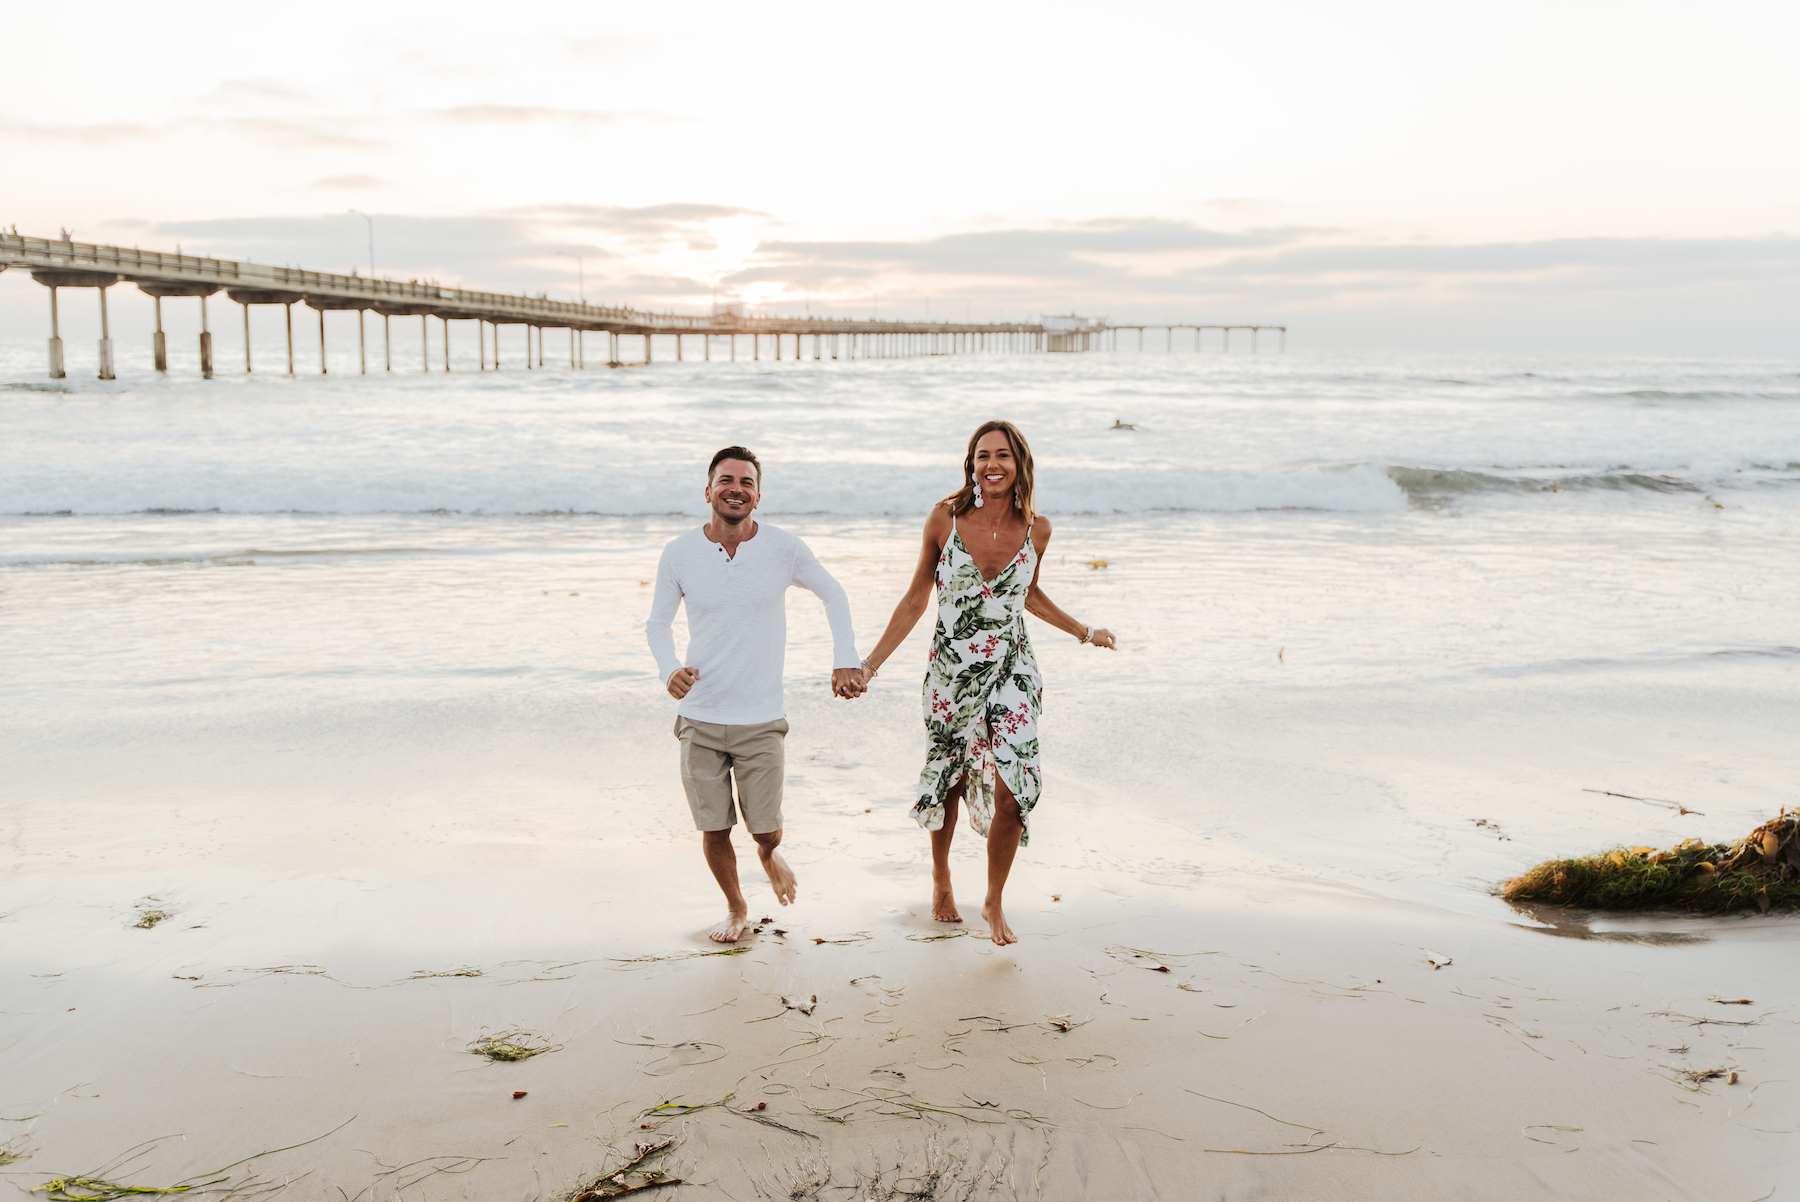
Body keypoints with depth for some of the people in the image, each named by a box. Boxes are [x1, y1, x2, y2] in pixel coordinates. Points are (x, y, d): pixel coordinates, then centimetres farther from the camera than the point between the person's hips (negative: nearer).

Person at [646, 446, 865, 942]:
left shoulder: (785, 549, -8)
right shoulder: (679, 553, -5)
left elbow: (833, 595, 10)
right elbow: (658, 622, 8)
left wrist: (845, 659, 2)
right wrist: (669, 670, -11)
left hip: (761, 719, -1)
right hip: (700, 717, 1)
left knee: (766, 828, 3)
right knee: (714, 830, 6)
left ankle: (770, 855, 42)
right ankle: (735, 907, 35)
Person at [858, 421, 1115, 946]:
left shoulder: (1036, 528, -3)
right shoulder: (944, 518, -8)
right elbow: (917, 597, 1)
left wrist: (1084, 632, 20)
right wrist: (872, 662, -2)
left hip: (1011, 671, 1)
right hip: (951, 671, 0)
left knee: (1013, 791, -8)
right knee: (946, 780, 14)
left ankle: (994, 903, 15)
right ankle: (941, 877, 43)